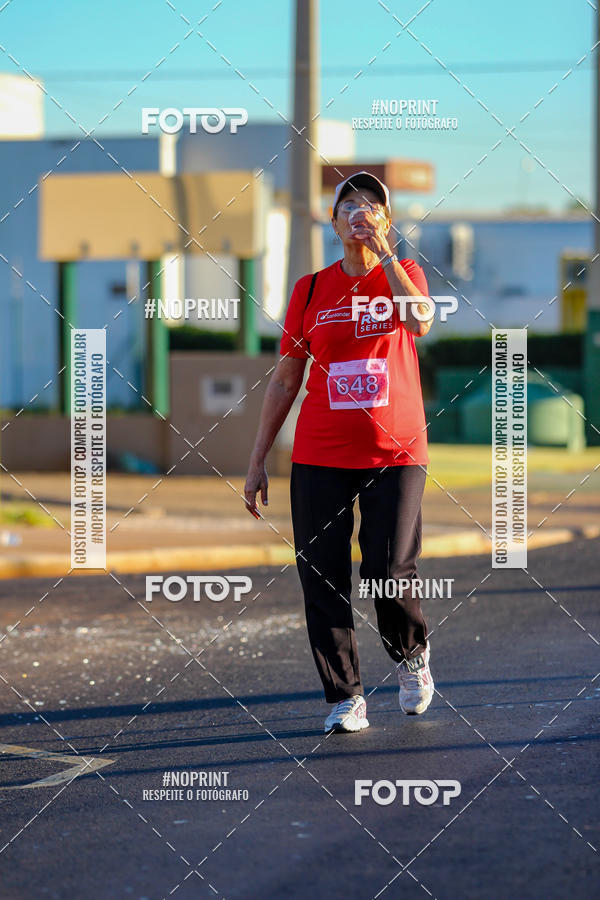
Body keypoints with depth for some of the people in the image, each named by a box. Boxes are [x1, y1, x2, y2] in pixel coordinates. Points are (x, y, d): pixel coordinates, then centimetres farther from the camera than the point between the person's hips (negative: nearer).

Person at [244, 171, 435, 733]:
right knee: (322, 579, -3)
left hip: (395, 452, -2)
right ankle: (344, 699, 8)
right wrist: (257, 461, 8)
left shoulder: (403, 274, 5)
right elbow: (285, 379, 11)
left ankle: (412, 654, 21)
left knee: (389, 574, -10)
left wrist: (382, 249, -19)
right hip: (320, 455, 2)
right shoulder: (311, 290, 8)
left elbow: (420, 321, -19)